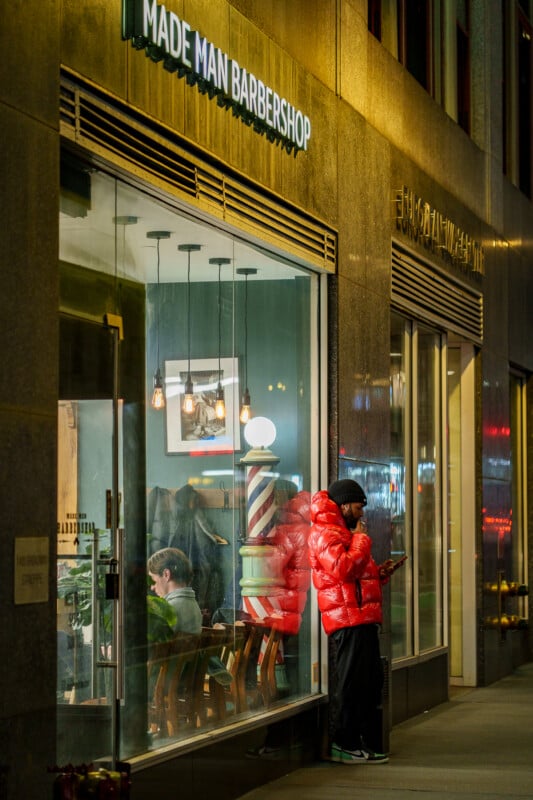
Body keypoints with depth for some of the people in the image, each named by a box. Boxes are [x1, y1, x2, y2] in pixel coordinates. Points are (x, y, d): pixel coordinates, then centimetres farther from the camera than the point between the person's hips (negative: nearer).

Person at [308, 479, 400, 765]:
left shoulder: (342, 532, 26)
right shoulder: (326, 534, -9)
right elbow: (343, 567, -25)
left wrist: (379, 574, 15)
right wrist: (361, 539, -13)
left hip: (362, 619, 11)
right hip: (348, 620, -11)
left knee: (370, 683, 13)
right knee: (350, 685, -8)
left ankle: (366, 744, 20)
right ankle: (345, 745, -3)